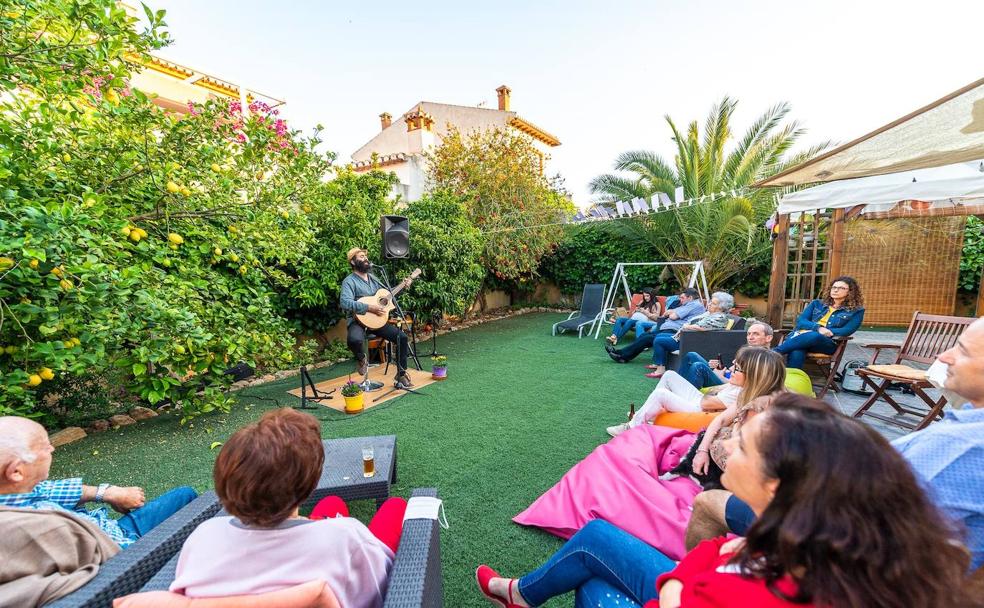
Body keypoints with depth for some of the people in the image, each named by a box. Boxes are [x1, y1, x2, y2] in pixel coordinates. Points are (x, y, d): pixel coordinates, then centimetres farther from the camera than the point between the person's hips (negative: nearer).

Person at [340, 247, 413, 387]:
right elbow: (345, 303, -24)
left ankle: (401, 374, 4)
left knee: (402, 337, -9)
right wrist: (369, 308, -28)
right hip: (358, 321, -6)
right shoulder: (349, 281, -8)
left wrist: (403, 286, 13)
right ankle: (362, 359, -1)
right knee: (354, 340, -39)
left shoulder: (372, 278, 15)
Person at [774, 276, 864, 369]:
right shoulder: (817, 304, 23)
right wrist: (818, 328, -10)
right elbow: (800, 321, 9)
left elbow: (847, 331, 0)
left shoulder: (856, 311, 16)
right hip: (801, 336, 2)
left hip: (828, 343, -2)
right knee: (796, 354, -38)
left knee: (814, 336, -42)